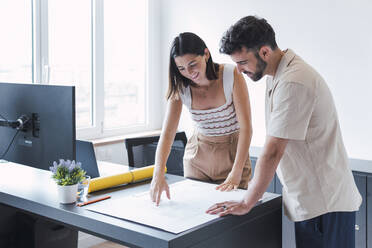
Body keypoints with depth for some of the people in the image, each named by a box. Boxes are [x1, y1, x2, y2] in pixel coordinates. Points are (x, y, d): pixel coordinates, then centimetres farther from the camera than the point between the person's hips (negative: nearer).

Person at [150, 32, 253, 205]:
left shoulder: (232, 76, -20)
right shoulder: (180, 87, -12)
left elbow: (246, 128, -20)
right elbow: (167, 133, -19)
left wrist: (236, 173, -26)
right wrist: (158, 174, -33)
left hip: (232, 151, -2)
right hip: (198, 153, 2)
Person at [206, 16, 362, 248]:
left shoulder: (293, 83, -24)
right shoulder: (278, 74, 8)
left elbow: (273, 152, -24)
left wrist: (246, 204, -16)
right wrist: (258, 183, 12)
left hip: (324, 203, -9)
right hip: (311, 199, 9)